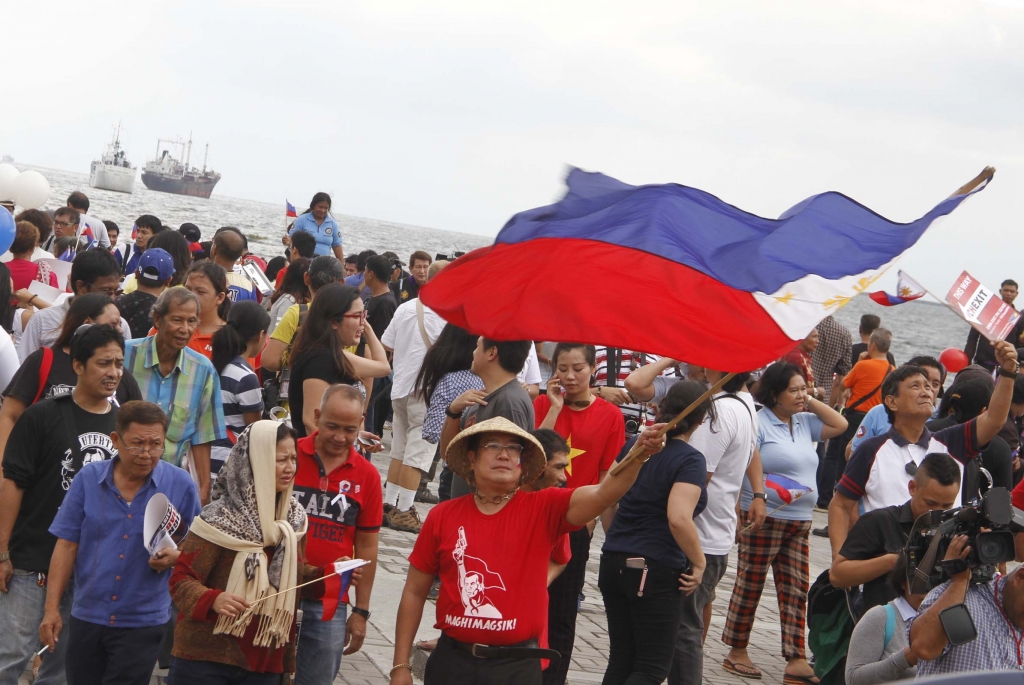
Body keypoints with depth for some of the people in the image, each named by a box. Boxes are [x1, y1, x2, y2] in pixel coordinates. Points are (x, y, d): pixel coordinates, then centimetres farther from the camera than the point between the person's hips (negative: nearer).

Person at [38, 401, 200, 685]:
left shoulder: (180, 485, -5)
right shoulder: (88, 479, -2)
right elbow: (67, 546, 0)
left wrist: (176, 555, -19)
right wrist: (52, 609, -3)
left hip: (143, 622, -2)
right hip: (87, 617, 2)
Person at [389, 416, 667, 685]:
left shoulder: (544, 509, -3)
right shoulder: (442, 516, 1)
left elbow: (603, 494, -21)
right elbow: (415, 593, 6)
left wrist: (638, 455, -40)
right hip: (452, 659, 1)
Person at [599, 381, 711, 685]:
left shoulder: (634, 445, 8)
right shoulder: (690, 460, -13)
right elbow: (679, 519, -26)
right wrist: (699, 563, -13)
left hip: (614, 563, 7)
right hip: (656, 571, -7)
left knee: (620, 660, 13)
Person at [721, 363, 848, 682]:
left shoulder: (804, 423, 12)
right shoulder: (759, 423, -10)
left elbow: (840, 425, 18)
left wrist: (811, 402, 7)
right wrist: (742, 513, -20)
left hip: (799, 522, 7)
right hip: (764, 519, -7)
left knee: (795, 590, 5)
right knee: (750, 586, 3)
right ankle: (737, 652, 14)